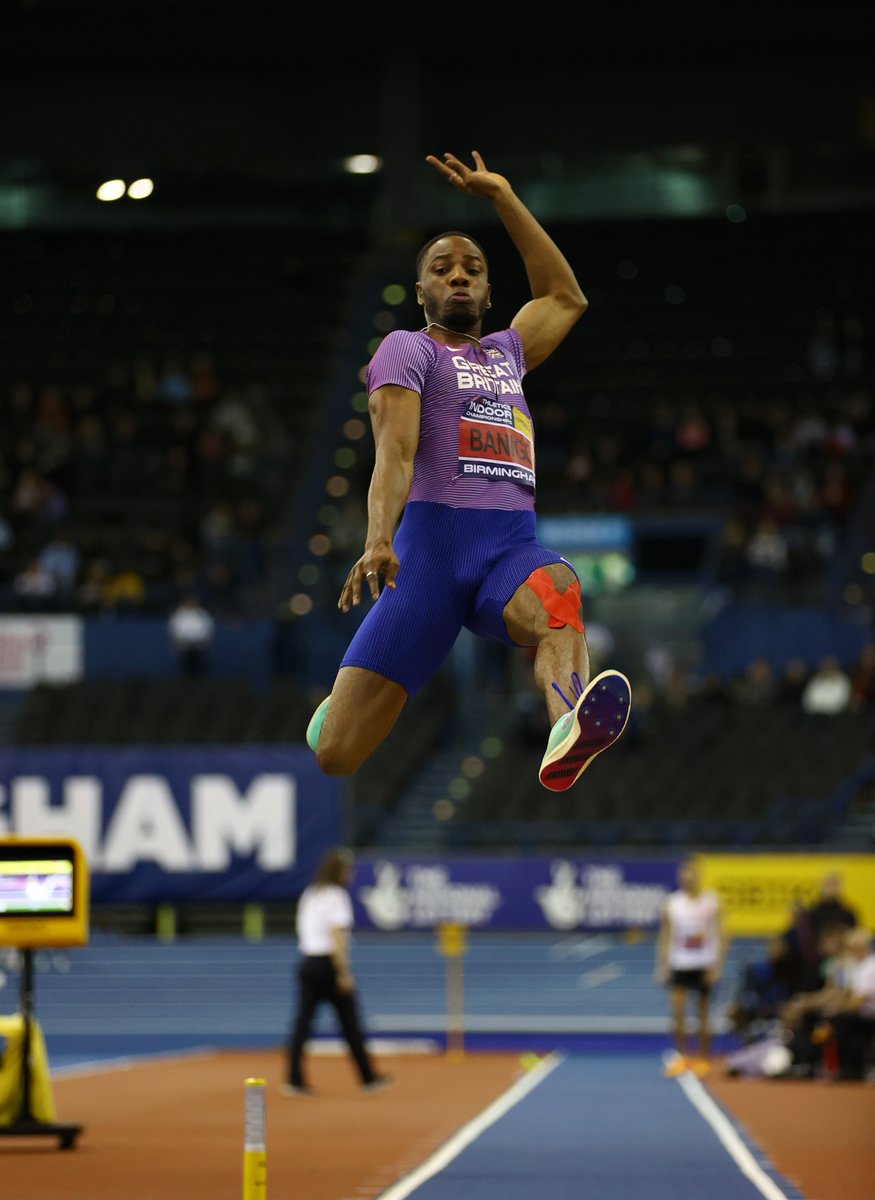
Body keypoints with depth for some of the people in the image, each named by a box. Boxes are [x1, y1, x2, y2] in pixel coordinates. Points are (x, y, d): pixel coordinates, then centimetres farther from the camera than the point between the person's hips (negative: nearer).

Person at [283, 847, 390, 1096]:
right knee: (350, 1024, 5)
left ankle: (295, 1080, -5)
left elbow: (301, 928, 15)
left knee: (302, 1022, 3)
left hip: (306, 961, 6)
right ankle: (369, 1078, 15)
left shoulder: (308, 895, 12)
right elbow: (337, 937, -17)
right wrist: (344, 973, -17)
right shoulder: (337, 896, -10)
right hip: (329, 963, -6)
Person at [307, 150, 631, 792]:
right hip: (433, 543, -4)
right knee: (336, 755, -9)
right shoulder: (408, 348, 9)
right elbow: (395, 450, -7)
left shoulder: (506, 352, 28)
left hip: (515, 545, 4)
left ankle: (570, 738, -67)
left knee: (560, 593, -37)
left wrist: (502, 197, 36)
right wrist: (379, 540, -25)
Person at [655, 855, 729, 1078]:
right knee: (677, 1010, -12)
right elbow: (665, 937, 4)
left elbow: (722, 936, -3)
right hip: (680, 965, 1)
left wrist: (717, 965, -11)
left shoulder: (712, 901, -4)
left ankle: (703, 1058, 16)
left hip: (705, 965, -1)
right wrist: (662, 966, -2)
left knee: (704, 1013, 5)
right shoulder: (672, 903, -1)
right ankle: (681, 1056, -4)